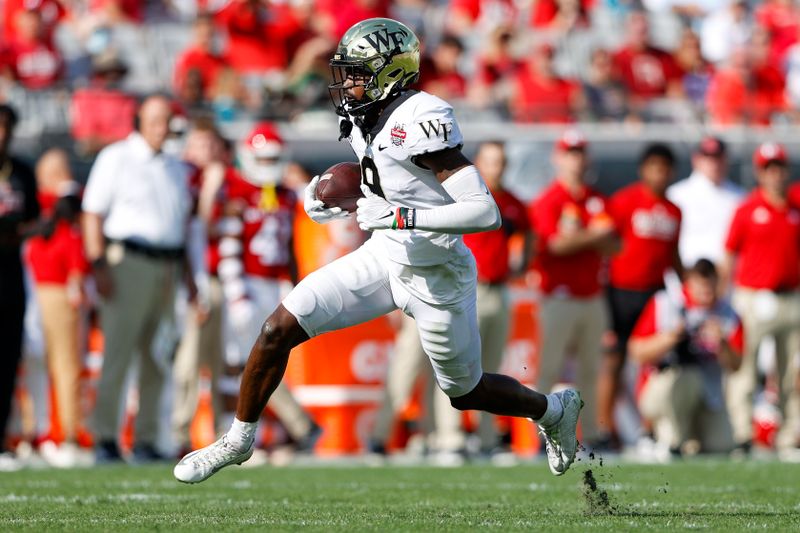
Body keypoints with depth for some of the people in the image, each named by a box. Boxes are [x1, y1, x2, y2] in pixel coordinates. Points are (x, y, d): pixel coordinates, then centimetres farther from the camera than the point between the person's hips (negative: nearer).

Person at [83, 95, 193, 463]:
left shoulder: (177, 169, 20)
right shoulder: (116, 159, 1)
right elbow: (93, 214, -4)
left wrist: (188, 275, 15)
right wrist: (99, 266, -14)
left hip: (168, 267, 6)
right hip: (129, 263, -6)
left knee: (157, 360, 5)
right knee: (118, 354, -9)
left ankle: (146, 439, 9)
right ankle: (105, 439, -9)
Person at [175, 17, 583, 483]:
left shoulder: (421, 121, -27)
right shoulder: (364, 121, -1)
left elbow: (486, 212, -32)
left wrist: (400, 216, -33)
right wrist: (337, 207, 3)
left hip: (435, 278, -7)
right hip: (384, 257, 7)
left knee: (466, 393, 13)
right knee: (278, 330, -4)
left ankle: (554, 410, 42)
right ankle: (239, 441, 13)